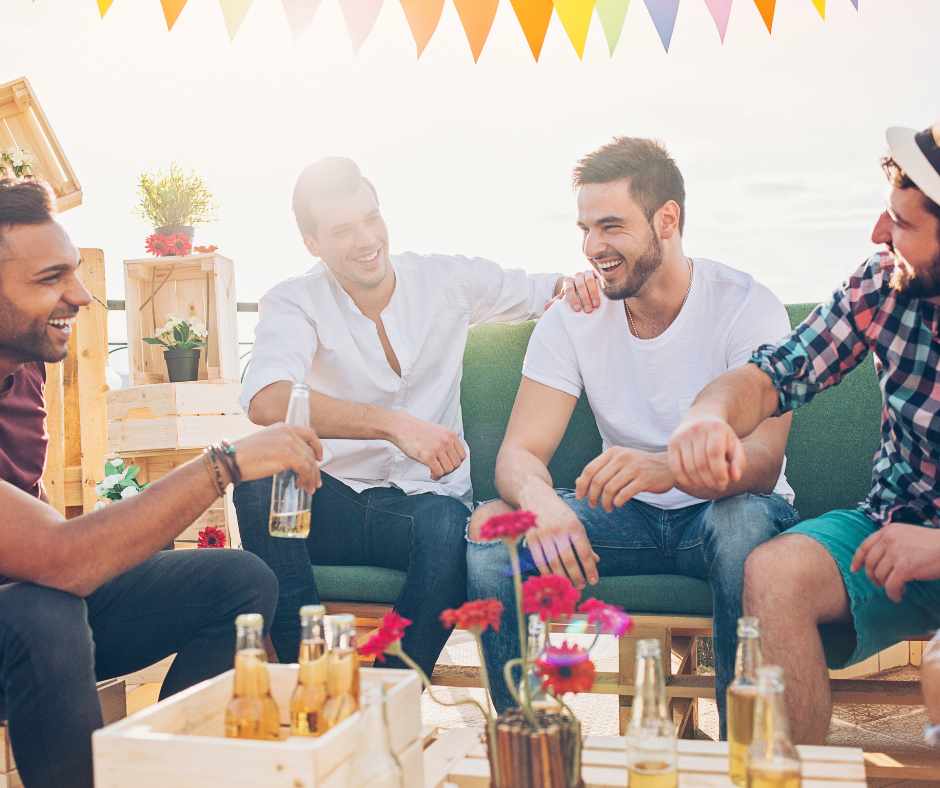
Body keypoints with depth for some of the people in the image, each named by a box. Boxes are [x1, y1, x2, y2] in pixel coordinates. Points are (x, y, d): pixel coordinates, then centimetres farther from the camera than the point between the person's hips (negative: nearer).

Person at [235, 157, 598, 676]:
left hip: (425, 500, 0)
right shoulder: (294, 303, -4)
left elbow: (540, 291, 18)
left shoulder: (447, 280, 4)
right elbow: (265, 402, -25)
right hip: (333, 504, 0)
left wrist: (572, 284, -9)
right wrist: (395, 425, -35)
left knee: (449, 525, -36)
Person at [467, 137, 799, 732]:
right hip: (629, 516, 3)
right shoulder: (572, 318, -5)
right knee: (490, 528, -22)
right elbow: (520, 452, -12)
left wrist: (669, 469, -49)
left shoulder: (747, 308, -15)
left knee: (745, 521, -38)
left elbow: (762, 461, -26)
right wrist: (539, 500, -37)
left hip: (725, 506, -2)